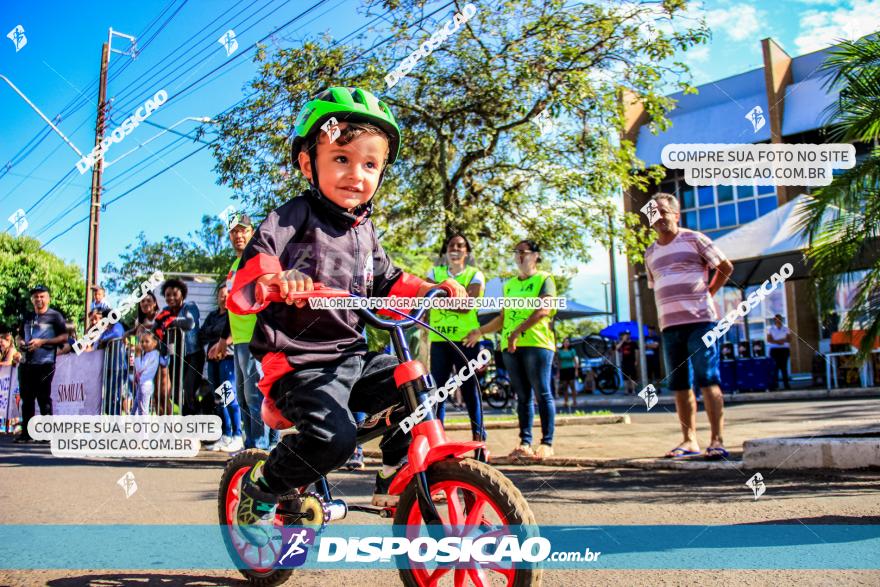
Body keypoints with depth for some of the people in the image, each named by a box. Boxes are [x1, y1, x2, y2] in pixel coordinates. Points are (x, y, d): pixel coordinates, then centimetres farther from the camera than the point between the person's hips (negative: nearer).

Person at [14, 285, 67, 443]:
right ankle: (26, 432, 14)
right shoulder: (27, 317, 19)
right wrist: (21, 342, 4)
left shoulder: (55, 316, -1)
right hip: (26, 363, 6)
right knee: (26, 398, 7)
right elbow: (20, 335, 27)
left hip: (45, 364, -6)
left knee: (44, 398, -4)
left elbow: (64, 337, -8)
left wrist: (42, 342, -15)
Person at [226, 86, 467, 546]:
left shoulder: (364, 230, 13)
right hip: (300, 361, -7)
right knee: (333, 438, -26)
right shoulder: (296, 216, -10)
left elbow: (388, 284, 23)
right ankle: (257, 492, 1)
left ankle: (393, 482, 17)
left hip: (352, 356, 8)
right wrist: (271, 280, -48)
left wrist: (434, 290, 8)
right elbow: (256, 261, -24)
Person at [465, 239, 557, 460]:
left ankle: (547, 443, -3)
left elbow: (543, 310, -12)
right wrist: (480, 331, 14)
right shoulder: (509, 284, 22)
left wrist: (517, 331, -21)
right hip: (510, 346, 6)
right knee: (522, 396, 6)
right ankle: (525, 442, 8)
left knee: (542, 393, -5)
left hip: (536, 343, -6)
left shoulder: (544, 279, 4)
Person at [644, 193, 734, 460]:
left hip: (699, 320, -5)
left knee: (708, 380, -7)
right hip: (669, 325, 5)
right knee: (679, 385, 5)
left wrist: (708, 294, 3)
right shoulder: (650, 253, 17)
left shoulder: (694, 239, 2)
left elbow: (726, 267, 7)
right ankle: (689, 440, 12)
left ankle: (717, 440, -5)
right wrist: (669, 308, 14)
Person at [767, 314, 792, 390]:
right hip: (774, 349, -1)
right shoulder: (770, 329, 6)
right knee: (775, 366, -7)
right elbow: (769, 340, -3)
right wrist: (777, 342, -18)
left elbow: (789, 339, 5)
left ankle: (786, 383, 3)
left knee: (784, 366, 0)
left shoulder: (786, 328, 10)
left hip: (785, 349, 1)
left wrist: (784, 340, -16)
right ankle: (775, 383, -4)